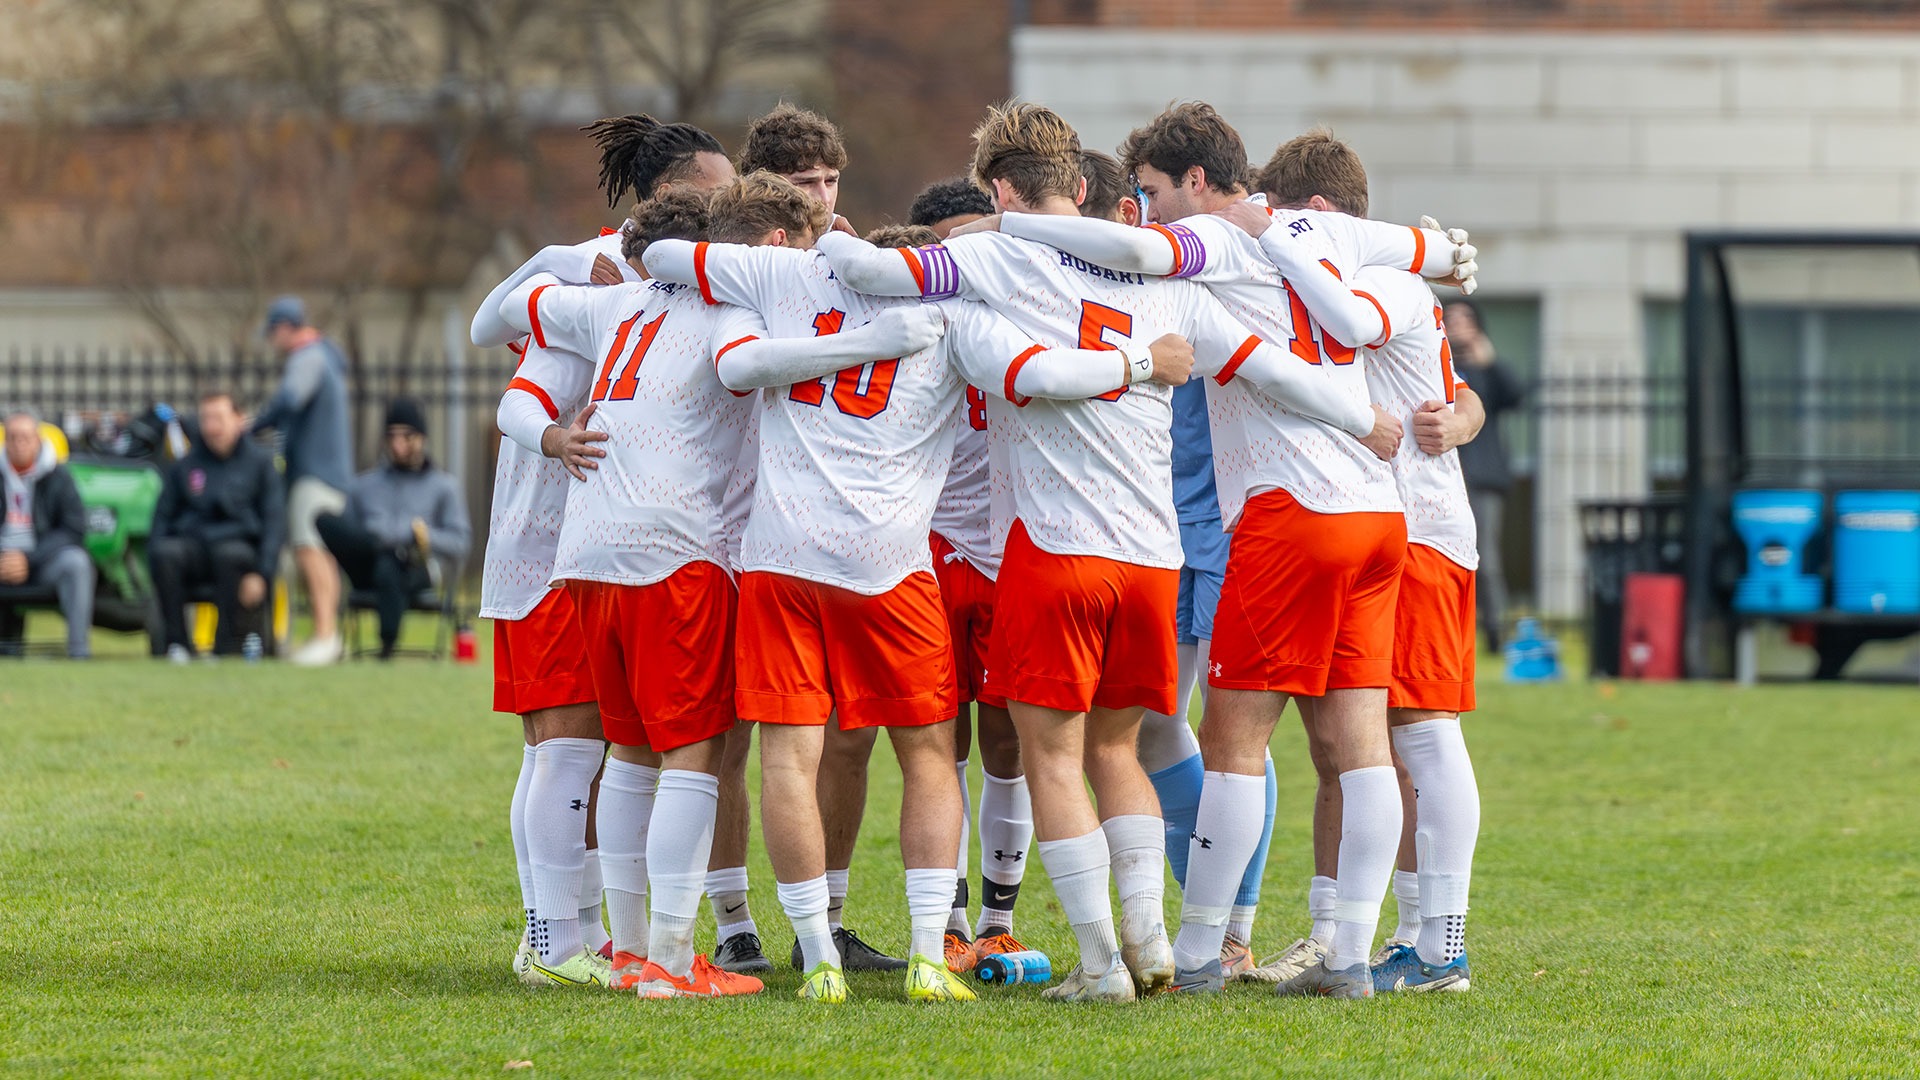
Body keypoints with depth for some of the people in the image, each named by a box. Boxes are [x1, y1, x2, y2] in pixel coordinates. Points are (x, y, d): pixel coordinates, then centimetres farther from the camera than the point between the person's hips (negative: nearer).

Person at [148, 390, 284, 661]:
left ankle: (227, 645, -29)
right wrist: (158, 575, -1)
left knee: (230, 555, -39)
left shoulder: (259, 462, 8)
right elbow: (163, 516, 15)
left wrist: (261, 574, -12)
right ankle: (176, 643, -24)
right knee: (165, 553, -33)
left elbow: (274, 520, 2)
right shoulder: (184, 466, 15)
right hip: (192, 543, 2)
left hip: (239, 543, -2)